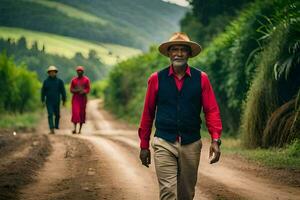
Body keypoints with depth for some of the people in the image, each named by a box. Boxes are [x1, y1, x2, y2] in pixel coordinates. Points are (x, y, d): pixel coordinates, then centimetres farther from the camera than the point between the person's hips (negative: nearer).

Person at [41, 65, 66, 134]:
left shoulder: (59, 81, -4)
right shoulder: (46, 81, -2)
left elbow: (63, 91, -2)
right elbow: (43, 91, 2)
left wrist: (64, 100, -3)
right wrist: (43, 101, 1)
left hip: (57, 101, 1)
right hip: (49, 101, -1)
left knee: (57, 114, 13)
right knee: (50, 114, -13)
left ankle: (56, 125, 41)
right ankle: (52, 129, -19)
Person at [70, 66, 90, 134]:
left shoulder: (86, 79, 0)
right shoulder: (73, 80, 6)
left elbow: (88, 90, -1)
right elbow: (71, 90, 4)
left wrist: (83, 92, -22)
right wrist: (76, 91, -16)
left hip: (83, 98, 0)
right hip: (75, 98, 0)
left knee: (82, 113, 2)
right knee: (75, 112, -14)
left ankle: (80, 129, 13)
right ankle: (75, 128, -19)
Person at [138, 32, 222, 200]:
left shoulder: (201, 78, 3)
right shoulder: (156, 79, 2)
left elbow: (212, 111, -1)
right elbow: (148, 113, 6)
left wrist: (216, 140, -13)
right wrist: (144, 146, 8)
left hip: (191, 144, 2)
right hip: (164, 143, -1)